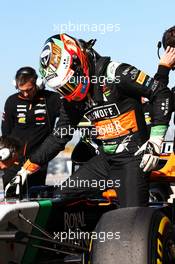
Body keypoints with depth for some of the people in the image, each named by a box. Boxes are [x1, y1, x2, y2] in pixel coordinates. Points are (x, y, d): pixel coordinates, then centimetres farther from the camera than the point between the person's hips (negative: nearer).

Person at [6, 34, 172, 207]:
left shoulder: (113, 72, -13)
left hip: (133, 157, -7)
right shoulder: (72, 99, 9)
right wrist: (27, 168, 14)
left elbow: (161, 93, -13)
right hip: (104, 159, 8)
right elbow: (59, 136, 17)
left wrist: (155, 142, -16)